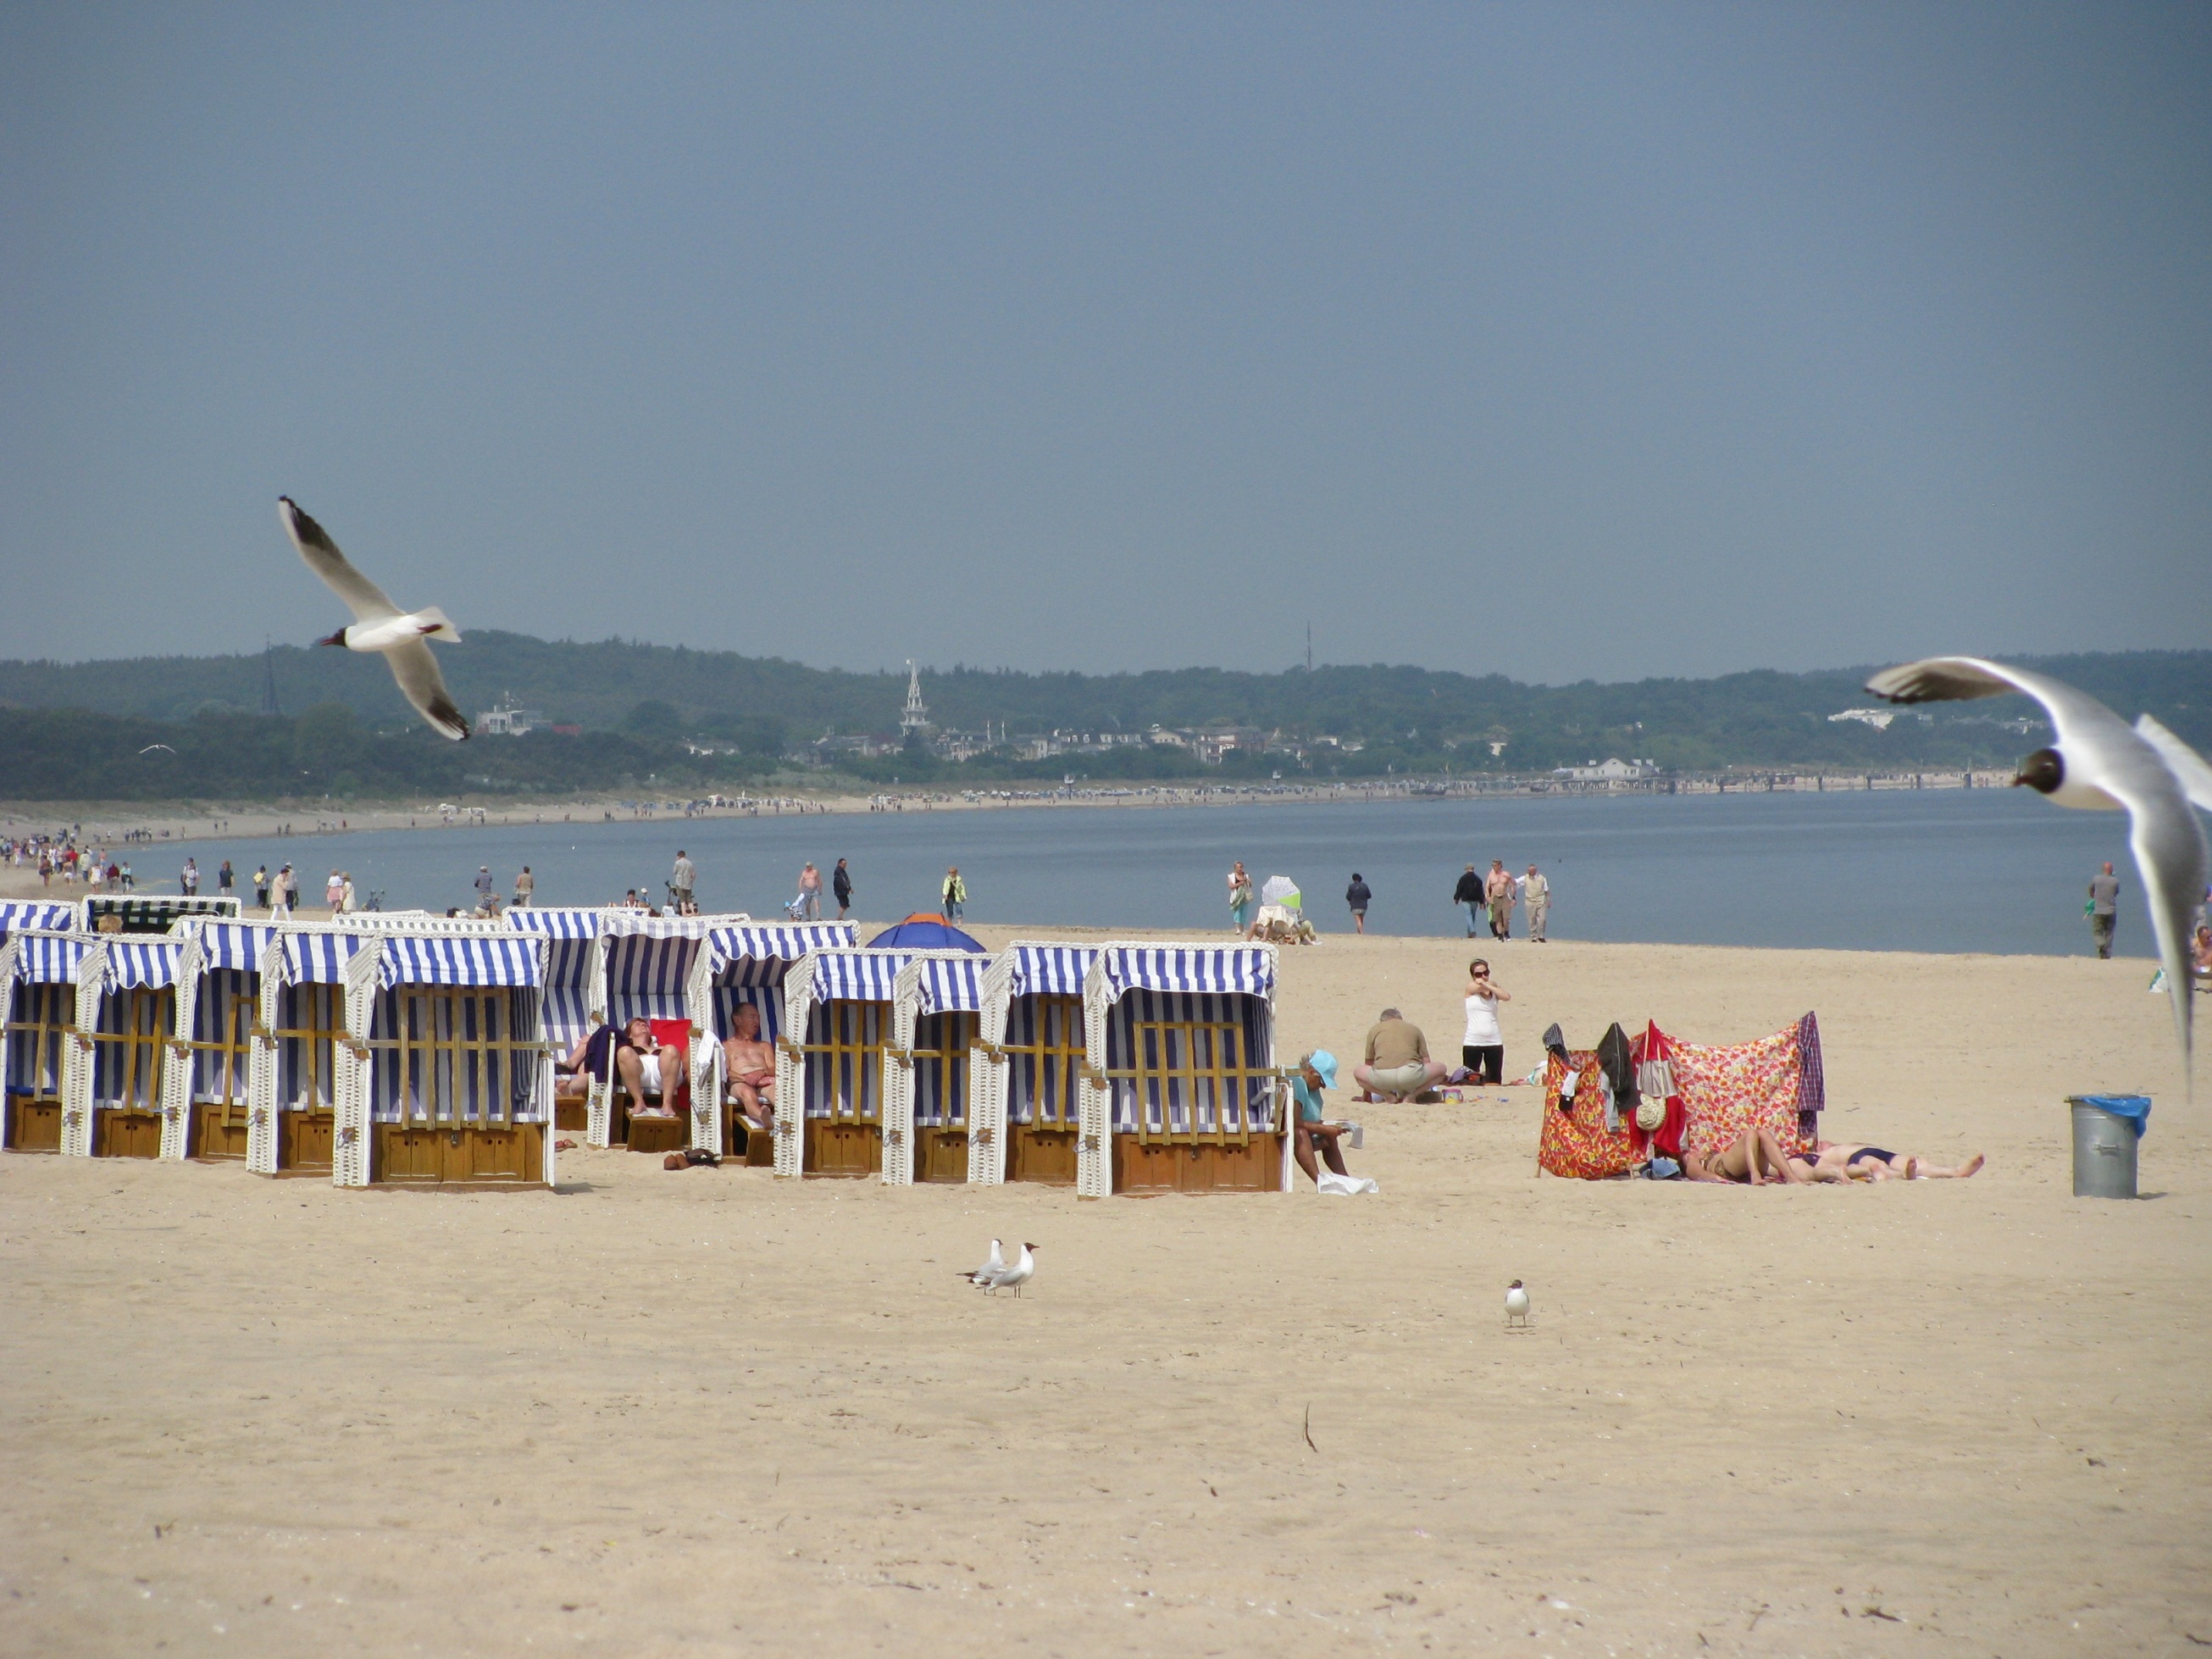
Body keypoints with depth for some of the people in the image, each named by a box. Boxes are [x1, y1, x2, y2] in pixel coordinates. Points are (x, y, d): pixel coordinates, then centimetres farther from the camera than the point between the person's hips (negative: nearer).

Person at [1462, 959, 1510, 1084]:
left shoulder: (1495, 989, 8)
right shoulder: (1470, 988, 3)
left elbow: (1507, 997, -12)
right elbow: (1479, 986, -17)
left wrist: (1487, 986, -17)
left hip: (1494, 1042, 2)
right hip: (1472, 1042, -2)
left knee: (1494, 1083, 3)